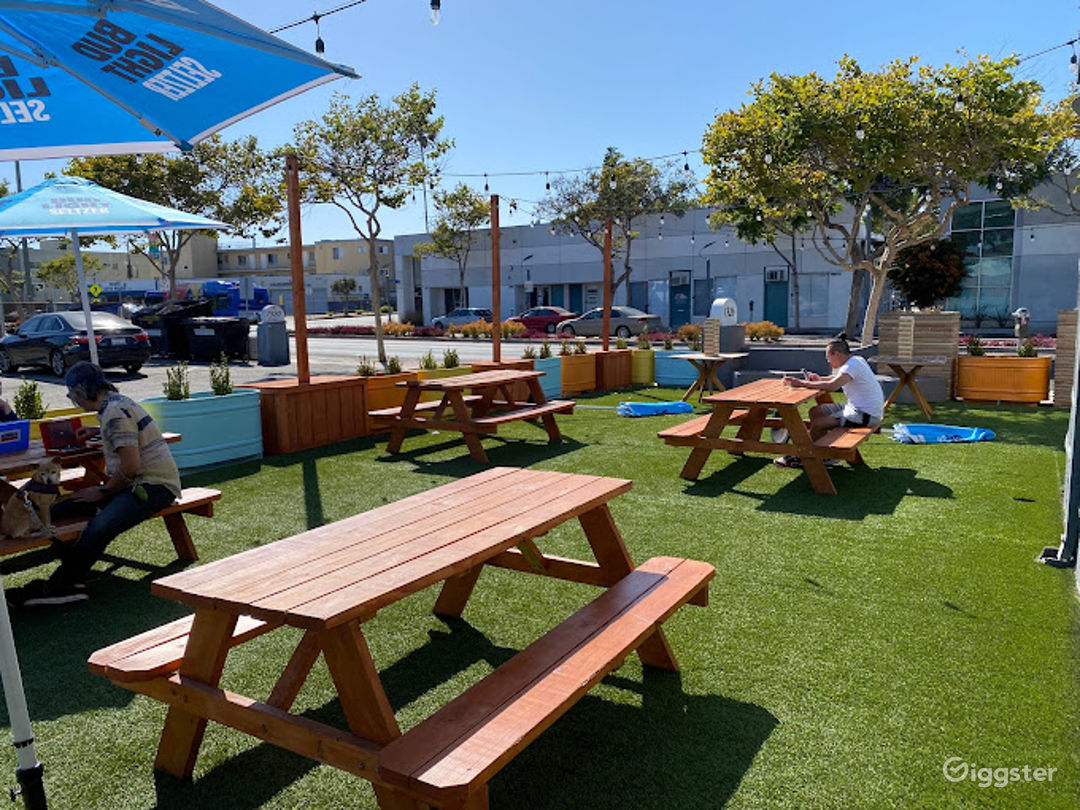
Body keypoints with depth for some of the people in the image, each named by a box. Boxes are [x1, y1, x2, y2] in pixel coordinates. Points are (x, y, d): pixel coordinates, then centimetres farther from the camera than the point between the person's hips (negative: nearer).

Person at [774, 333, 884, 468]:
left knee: (818, 424, -17)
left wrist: (802, 383, -30)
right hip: (856, 408, 10)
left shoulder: (853, 365, -21)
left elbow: (832, 386, -37)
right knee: (815, 411, 8)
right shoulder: (855, 361, 9)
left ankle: (801, 457, 3)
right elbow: (837, 378, 26)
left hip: (866, 415, -10)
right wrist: (820, 379, 5)